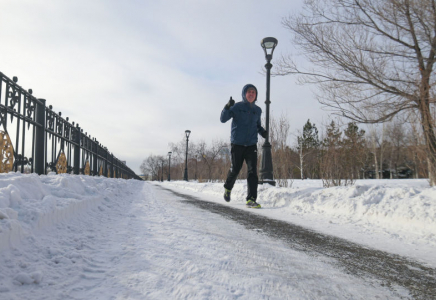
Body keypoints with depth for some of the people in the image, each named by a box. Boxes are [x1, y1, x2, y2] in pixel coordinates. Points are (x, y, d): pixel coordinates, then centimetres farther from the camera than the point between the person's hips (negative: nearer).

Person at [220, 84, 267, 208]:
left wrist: (263, 132, 4)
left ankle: (251, 199, -10)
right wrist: (227, 107, -23)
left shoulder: (257, 110, 12)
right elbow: (223, 119, -7)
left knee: (252, 171, -9)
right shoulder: (237, 107, -2)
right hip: (237, 144, -3)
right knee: (235, 169, 7)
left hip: (252, 145, 3)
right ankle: (228, 188, 37)